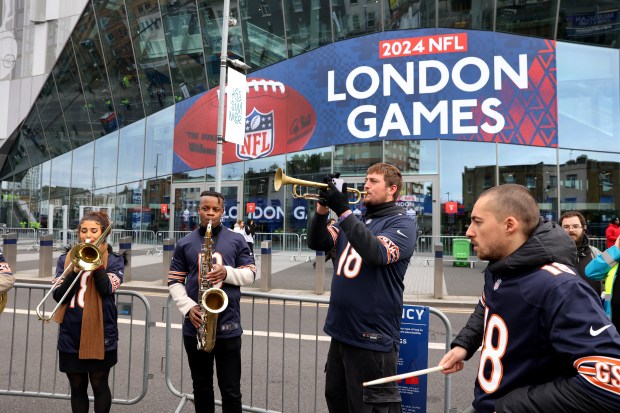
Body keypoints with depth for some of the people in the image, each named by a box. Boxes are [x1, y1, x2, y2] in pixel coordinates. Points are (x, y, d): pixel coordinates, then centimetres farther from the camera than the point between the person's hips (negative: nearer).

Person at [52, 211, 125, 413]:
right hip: (70, 334, 3)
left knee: (99, 384, 7)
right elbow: (58, 295, -4)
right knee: (77, 387, 14)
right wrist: (76, 269, -17)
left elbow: (106, 288, -17)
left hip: (100, 332, -3)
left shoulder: (114, 260, 0)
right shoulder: (66, 259, 6)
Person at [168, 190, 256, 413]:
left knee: (231, 389, 6)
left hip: (228, 325, -1)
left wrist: (227, 272, -17)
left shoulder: (237, 240, 3)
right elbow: (174, 281, 5)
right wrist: (189, 307, -11)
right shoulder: (184, 244, 5)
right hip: (195, 325, 2)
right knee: (201, 386, 17)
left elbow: (250, 274, 2)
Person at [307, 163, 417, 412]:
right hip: (341, 331, 8)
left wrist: (343, 210, -27)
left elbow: (377, 253, -28)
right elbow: (317, 242, 6)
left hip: (373, 337, -8)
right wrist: (323, 207, -10)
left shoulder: (401, 223, -9)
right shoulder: (355, 221, 13)